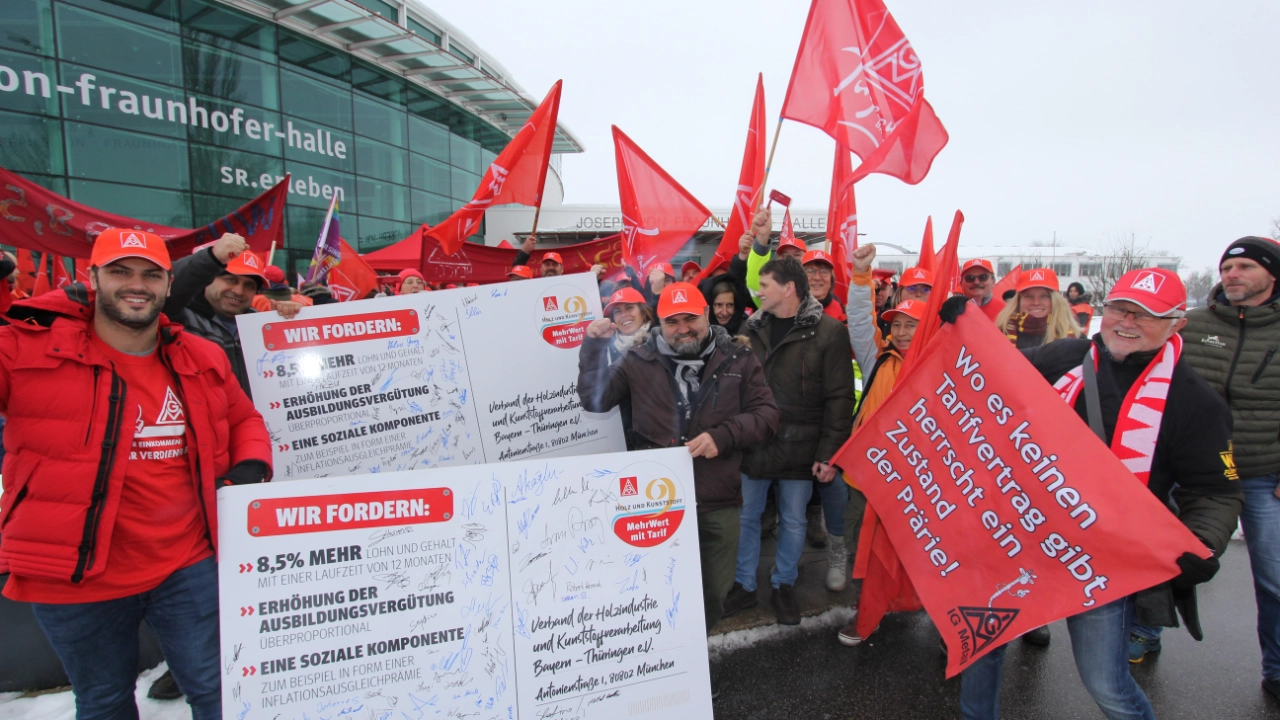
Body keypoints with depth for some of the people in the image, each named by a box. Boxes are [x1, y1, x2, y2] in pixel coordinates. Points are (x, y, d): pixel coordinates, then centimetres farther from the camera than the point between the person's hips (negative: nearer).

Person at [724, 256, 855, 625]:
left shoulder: (828, 332, -8)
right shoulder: (753, 327, 4)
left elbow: (839, 398, -9)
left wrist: (828, 453, -12)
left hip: (798, 449, -3)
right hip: (752, 443, 3)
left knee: (793, 521, 12)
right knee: (745, 516, 12)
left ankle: (784, 585, 33)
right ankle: (744, 585, 30)